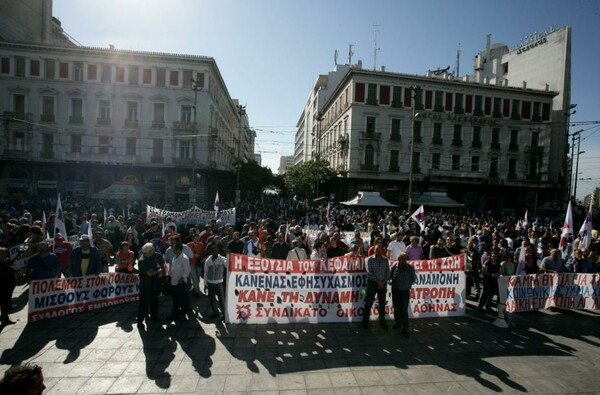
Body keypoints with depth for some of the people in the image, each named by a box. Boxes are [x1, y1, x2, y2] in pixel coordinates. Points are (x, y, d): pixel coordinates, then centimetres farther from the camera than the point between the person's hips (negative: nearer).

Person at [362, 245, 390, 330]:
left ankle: (382, 321, 24)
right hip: (372, 283, -2)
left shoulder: (385, 260, 5)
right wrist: (378, 281, -15)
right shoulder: (370, 259, -4)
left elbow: (388, 272, 2)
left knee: (382, 303, 11)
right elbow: (369, 272, -10)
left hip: (383, 284, 3)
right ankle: (365, 321, 11)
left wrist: (383, 282, -9)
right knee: (369, 303, 1)